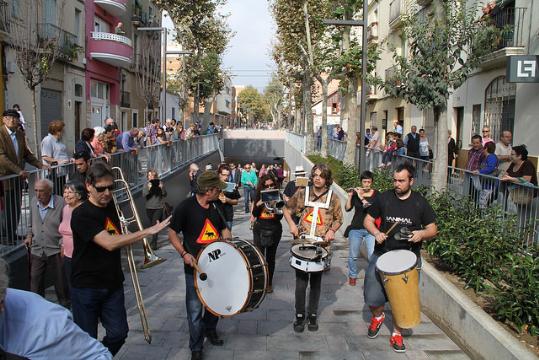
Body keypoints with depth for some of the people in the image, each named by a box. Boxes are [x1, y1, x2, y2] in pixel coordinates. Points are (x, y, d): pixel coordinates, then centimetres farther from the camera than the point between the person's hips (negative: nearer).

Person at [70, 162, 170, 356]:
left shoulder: (113, 207, 4)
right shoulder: (81, 214, -18)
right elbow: (109, 243, -29)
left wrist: (128, 237, -3)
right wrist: (148, 231, -29)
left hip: (113, 284, 6)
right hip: (86, 287, -6)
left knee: (118, 333, 8)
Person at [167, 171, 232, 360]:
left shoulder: (215, 207, 5)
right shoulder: (185, 206, -13)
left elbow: (224, 230, 17)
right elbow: (172, 233, -8)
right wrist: (184, 253, -19)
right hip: (195, 266, -5)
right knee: (195, 309, 1)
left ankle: (210, 328, 46)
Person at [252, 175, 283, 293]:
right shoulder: (259, 196, 2)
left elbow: (280, 216, -5)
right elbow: (254, 214, 0)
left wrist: (276, 208, -25)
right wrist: (258, 204, -17)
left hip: (274, 229, -1)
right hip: (259, 229, 1)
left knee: (271, 257, 9)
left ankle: (269, 283, 22)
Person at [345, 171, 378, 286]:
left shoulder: (376, 194, -1)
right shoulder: (356, 193, 2)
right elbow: (347, 208, -4)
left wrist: (361, 197, -22)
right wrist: (350, 196, -18)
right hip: (356, 229, 1)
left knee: (372, 256, -10)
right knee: (353, 255, 9)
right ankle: (352, 276, 31)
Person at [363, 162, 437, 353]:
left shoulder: (420, 202, -2)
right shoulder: (384, 198, -1)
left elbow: (433, 229, 3)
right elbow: (368, 220, 7)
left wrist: (421, 234, -19)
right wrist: (376, 233, -13)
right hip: (382, 254, 1)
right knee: (372, 296, 0)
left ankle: (397, 332, 31)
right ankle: (378, 316, 35)